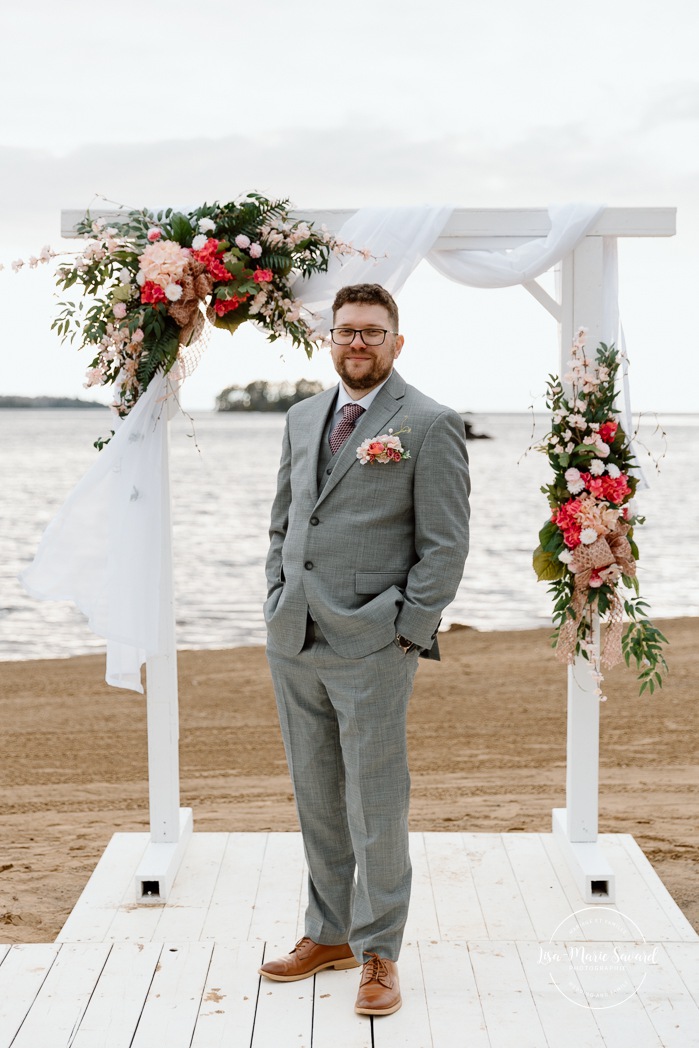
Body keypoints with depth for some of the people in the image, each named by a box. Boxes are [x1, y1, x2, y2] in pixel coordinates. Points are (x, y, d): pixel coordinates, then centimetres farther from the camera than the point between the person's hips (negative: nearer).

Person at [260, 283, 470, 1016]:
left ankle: (378, 954, 14)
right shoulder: (302, 418, 14)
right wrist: (279, 604, 11)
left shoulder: (429, 425, -5)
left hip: (371, 650, -6)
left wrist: (408, 634, -11)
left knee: (374, 804, 0)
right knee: (315, 798, 14)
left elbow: (445, 544, -7)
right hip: (293, 643, 6)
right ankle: (329, 934, 28)